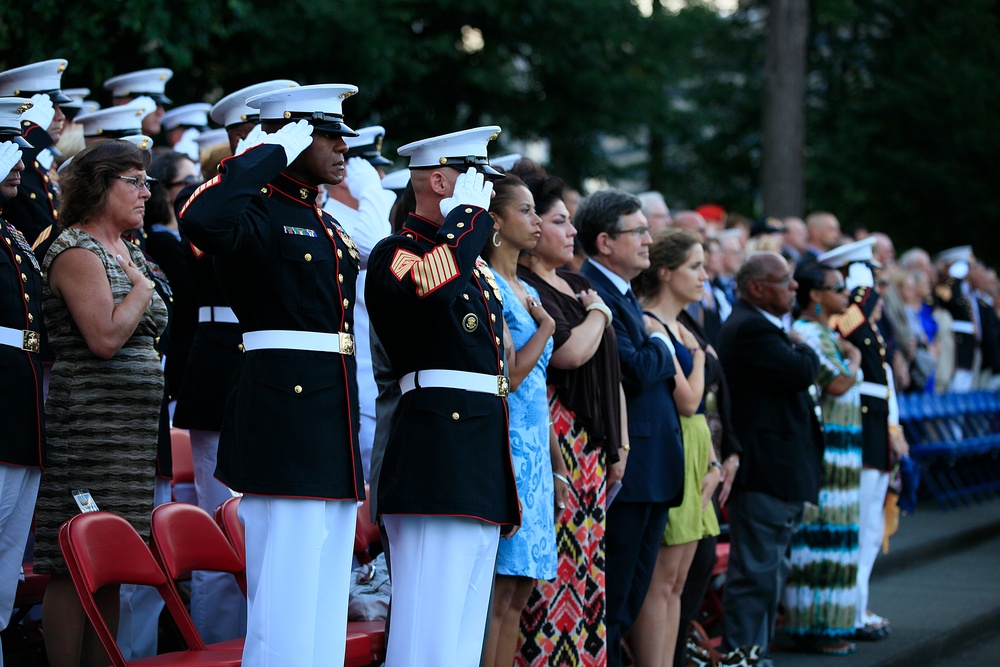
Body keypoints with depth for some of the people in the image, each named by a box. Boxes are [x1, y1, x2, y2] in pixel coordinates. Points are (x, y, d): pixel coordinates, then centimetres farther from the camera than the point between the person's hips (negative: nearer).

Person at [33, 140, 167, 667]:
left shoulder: (129, 252, 19)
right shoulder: (77, 252, -9)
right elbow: (105, 338, -20)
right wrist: (143, 286, -9)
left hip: (132, 427, 9)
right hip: (88, 427, -9)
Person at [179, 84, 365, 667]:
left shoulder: (329, 225, 19)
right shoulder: (261, 212, -7)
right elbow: (202, 221, -32)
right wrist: (269, 152, -20)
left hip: (334, 420, 9)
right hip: (283, 412, -9)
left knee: (328, 586, 11)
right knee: (286, 593, -9)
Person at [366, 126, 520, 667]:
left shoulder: (478, 266, 22)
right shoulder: (395, 254, -5)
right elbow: (432, 283, -31)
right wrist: (467, 211, -16)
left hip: (482, 472, 9)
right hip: (434, 461, -9)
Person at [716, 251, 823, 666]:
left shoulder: (758, 326, 19)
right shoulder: (751, 328, -17)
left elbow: (798, 377, 22)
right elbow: (801, 373, -22)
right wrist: (804, 349, -4)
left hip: (776, 473, 12)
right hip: (766, 472, -12)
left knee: (769, 570, 18)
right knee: (756, 572, -8)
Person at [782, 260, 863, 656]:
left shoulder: (829, 334, 17)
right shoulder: (803, 334, -14)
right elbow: (836, 384, -22)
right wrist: (854, 360, -7)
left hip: (842, 450, 10)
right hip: (818, 449, -10)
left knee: (836, 533, 12)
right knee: (818, 535, -6)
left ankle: (828, 624, 18)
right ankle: (813, 628, -1)